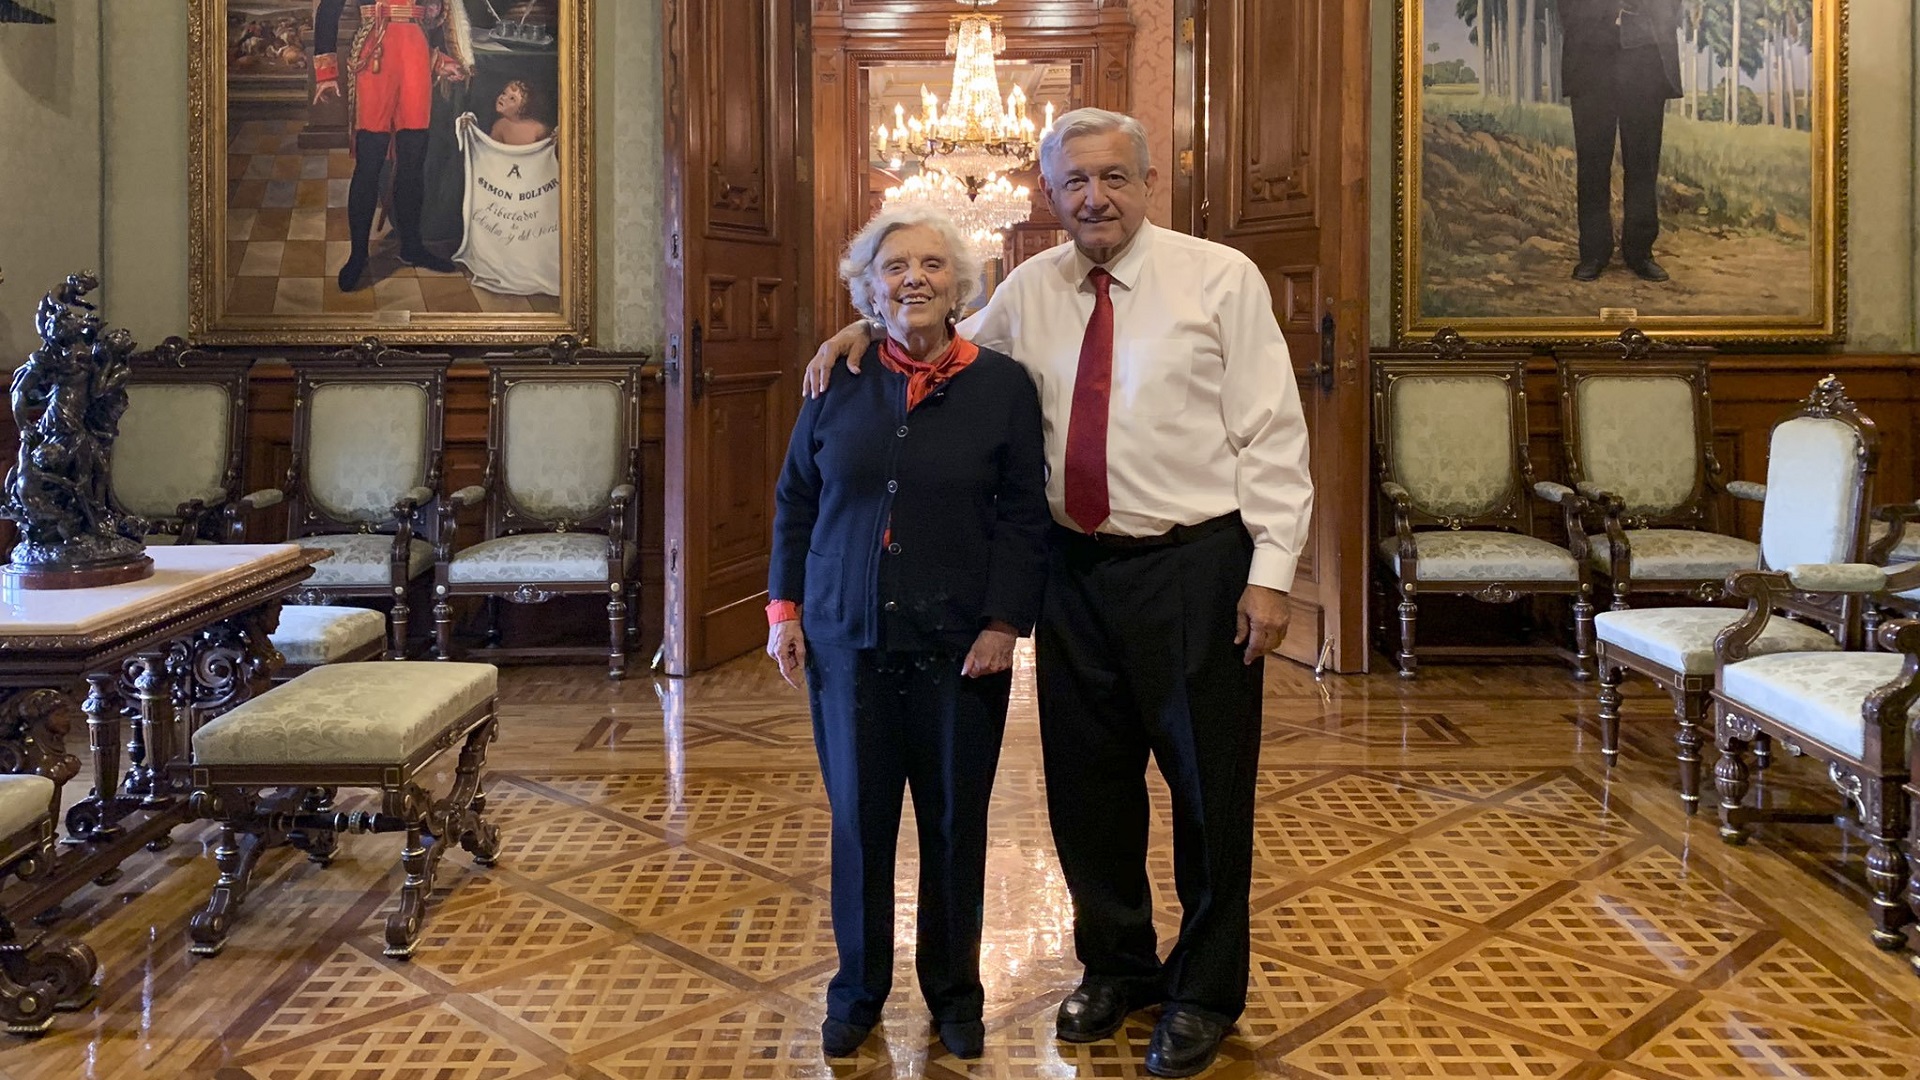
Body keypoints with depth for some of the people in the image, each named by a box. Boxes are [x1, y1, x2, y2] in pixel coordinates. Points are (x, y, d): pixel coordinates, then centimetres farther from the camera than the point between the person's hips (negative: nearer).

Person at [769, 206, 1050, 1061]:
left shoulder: (1001, 384, -2)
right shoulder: (838, 383, 3)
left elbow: (1023, 516, -3)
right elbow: (794, 502, 10)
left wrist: (1004, 623, -10)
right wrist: (784, 610, 4)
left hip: (959, 645, -1)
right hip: (847, 640, 1)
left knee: (955, 823, 8)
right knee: (858, 820, 9)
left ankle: (953, 990, 26)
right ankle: (858, 990, 26)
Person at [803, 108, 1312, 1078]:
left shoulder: (1221, 278, -5)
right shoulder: (1030, 289, 7)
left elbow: (1272, 435, -6)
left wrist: (1270, 573, -12)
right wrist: (868, 327, 7)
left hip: (1194, 569, -4)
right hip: (1076, 569, 4)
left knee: (1209, 788, 8)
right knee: (1087, 786, 15)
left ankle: (1205, 993, 30)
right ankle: (1116, 966, 39)